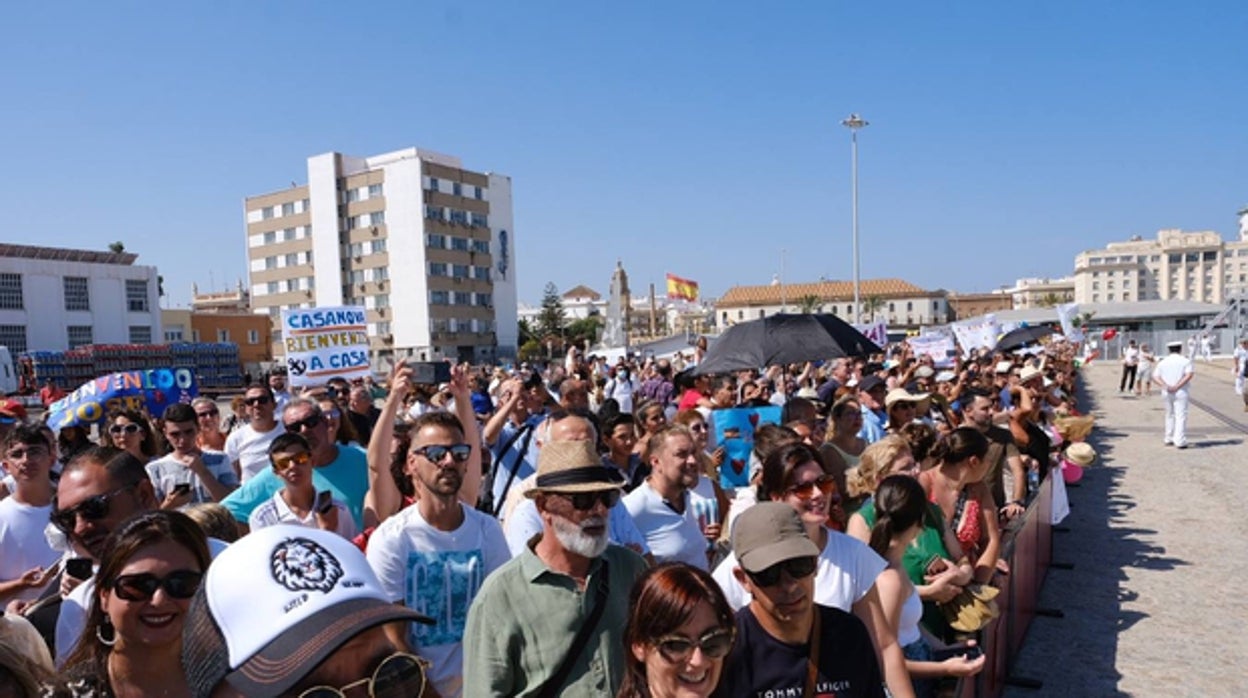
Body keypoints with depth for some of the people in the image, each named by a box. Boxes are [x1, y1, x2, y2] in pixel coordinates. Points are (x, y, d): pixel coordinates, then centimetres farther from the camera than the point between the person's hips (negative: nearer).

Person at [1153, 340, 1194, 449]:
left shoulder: (1162, 362, 8)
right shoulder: (1185, 361, -1)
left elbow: (1155, 377, -2)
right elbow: (1188, 375, -16)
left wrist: (1165, 386, -13)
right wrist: (1177, 386, -18)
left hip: (1166, 392, 4)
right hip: (1180, 392, -4)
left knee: (1170, 415, 17)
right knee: (1181, 416, -3)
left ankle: (1168, 439, 22)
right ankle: (1180, 441, -9)